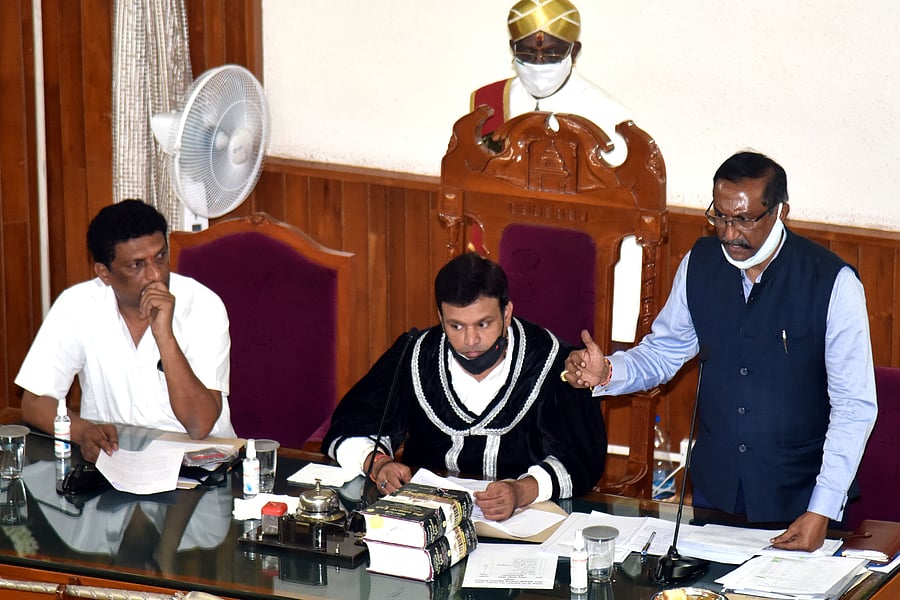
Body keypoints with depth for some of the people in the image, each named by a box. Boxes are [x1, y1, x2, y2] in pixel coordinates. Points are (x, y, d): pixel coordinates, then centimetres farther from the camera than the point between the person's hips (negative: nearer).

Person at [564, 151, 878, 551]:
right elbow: (663, 352, 10)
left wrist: (821, 511, -20)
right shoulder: (700, 264, -2)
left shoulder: (833, 283, -17)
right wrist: (606, 373, -12)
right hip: (714, 485, 4)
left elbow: (855, 406, -15)